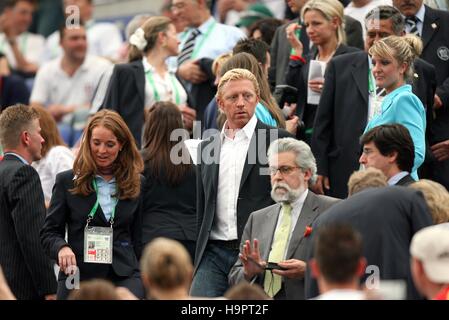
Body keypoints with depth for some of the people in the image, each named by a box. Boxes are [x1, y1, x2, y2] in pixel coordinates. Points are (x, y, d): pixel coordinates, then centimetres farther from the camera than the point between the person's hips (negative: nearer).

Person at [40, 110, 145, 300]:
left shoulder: (136, 184, 9)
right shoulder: (67, 181, 5)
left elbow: (138, 238, 12)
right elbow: (49, 232, 5)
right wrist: (62, 248, -17)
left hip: (124, 276, 0)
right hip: (78, 276, 0)